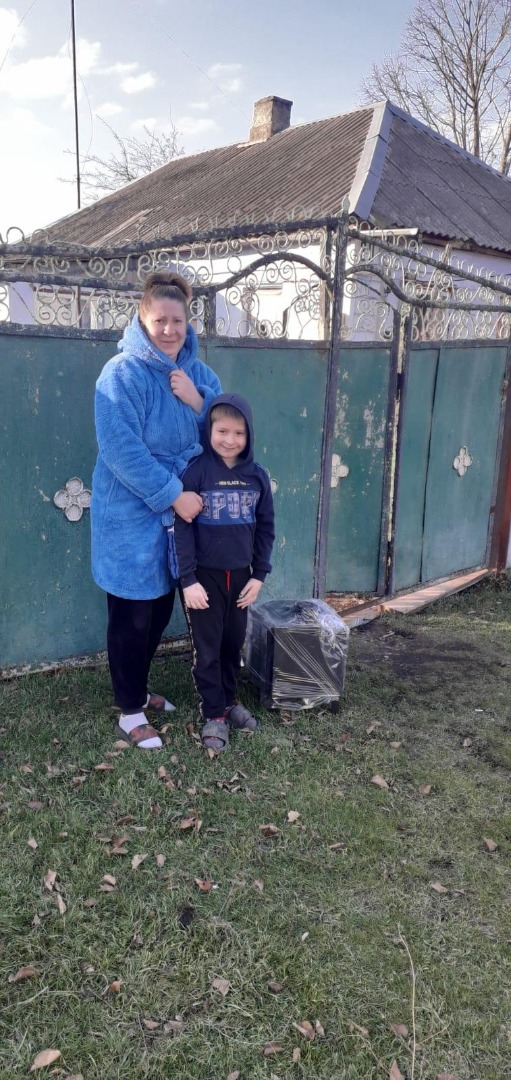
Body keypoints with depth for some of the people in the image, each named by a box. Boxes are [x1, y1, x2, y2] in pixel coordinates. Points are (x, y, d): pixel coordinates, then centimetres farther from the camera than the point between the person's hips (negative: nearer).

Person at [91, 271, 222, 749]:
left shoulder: (197, 373, 5)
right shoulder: (123, 374, -17)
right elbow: (122, 450, -24)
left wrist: (199, 402, -14)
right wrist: (174, 495, -23)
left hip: (177, 511, 7)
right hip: (131, 516, -7)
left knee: (160, 611, 18)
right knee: (132, 617, 4)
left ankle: (138, 690, 39)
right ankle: (130, 713, 21)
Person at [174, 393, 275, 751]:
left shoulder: (257, 475, 0)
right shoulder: (196, 472, -12)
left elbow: (266, 528, 6)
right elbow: (183, 528, -12)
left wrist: (259, 574, 3)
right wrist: (188, 579, -15)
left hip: (241, 574, 4)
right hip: (205, 574, -3)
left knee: (234, 642, 15)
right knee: (208, 647, 6)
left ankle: (229, 700, 34)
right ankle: (214, 713, 19)